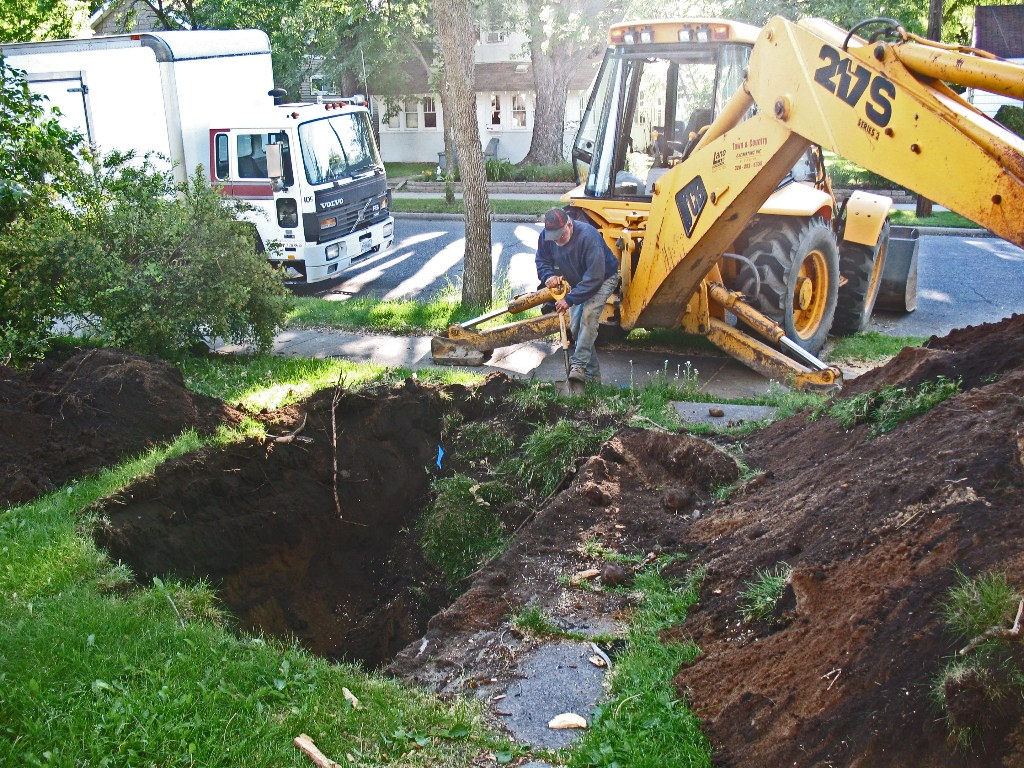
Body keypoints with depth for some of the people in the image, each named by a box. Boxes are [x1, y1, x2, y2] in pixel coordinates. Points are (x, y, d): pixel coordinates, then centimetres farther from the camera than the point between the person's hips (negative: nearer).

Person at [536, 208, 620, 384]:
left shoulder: (588, 236, -36)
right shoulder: (546, 237, -16)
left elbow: (594, 277, -36)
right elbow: (542, 261, 2)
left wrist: (569, 300, -37)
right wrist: (549, 276, -22)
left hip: (604, 278, -7)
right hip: (577, 283, 7)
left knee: (588, 315, -30)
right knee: (575, 328, 1)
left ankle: (578, 365, -31)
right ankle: (592, 374, 9)